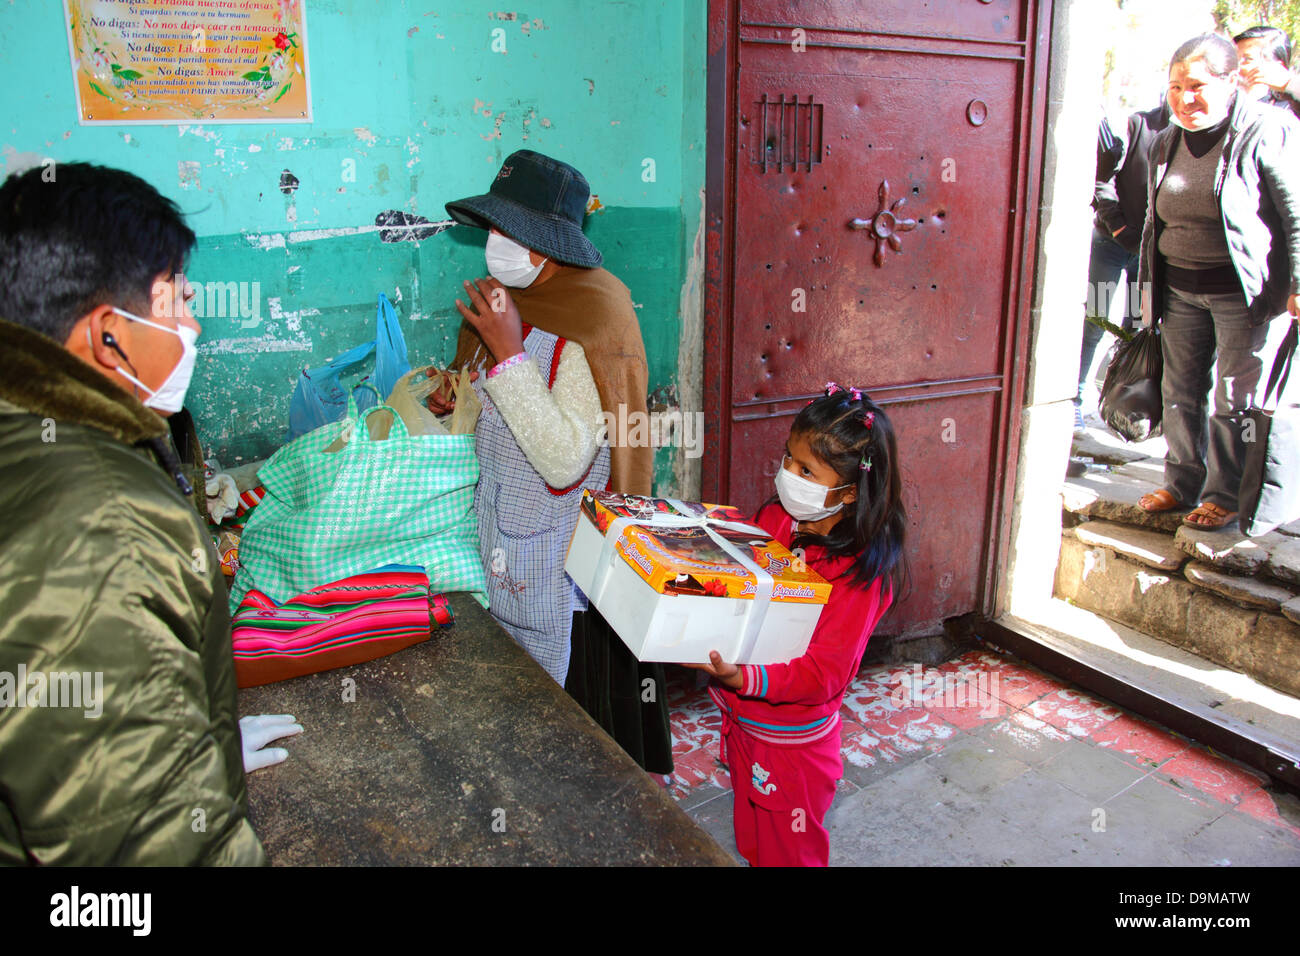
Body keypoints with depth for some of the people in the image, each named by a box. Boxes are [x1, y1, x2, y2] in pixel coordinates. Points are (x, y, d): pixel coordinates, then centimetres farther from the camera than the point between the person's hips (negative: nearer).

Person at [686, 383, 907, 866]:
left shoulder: (861, 571, -26)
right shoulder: (774, 518, -6)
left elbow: (824, 673, -27)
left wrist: (744, 677, -42)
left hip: (792, 742, -6)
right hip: (742, 719, 7)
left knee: (787, 852, 17)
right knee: (750, 844, 27)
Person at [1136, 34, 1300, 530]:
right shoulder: (1167, 141, 9)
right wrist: (1149, 282, 18)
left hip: (1243, 290, -6)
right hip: (1180, 288, 6)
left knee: (1235, 397, 1)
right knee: (1180, 389, 10)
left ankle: (1224, 495, 13)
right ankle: (1181, 483, 24)